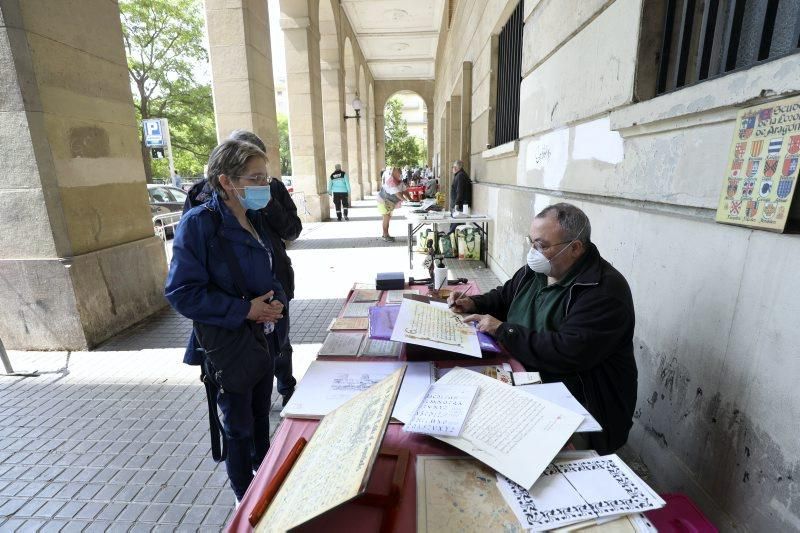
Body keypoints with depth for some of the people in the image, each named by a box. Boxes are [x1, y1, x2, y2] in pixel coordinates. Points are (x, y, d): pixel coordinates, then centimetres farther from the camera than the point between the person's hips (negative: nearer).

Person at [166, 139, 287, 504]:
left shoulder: (255, 220, 3)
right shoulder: (199, 224, -18)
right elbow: (182, 292, -20)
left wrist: (277, 299, -8)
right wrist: (244, 310, -23)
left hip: (264, 339, 6)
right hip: (228, 344, -6)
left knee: (261, 415, 23)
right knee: (239, 427, 13)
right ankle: (246, 499, 38)